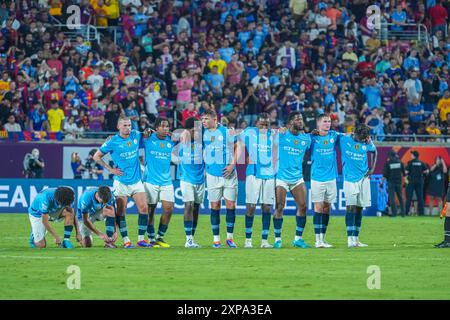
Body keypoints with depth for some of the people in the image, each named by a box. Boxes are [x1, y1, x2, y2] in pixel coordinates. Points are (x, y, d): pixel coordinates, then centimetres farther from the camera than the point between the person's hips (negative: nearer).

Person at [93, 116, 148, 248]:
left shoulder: (136, 135, 2)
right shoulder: (112, 142, -9)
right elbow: (96, 156, 1)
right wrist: (110, 169, -5)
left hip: (136, 180, 4)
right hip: (121, 182, -4)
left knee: (143, 208, -4)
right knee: (121, 211, -4)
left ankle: (141, 239, 4)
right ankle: (126, 241, 3)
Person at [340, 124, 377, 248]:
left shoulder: (367, 143, 2)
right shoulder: (343, 139, -6)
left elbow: (374, 152, 21)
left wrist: (372, 168, 13)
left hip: (364, 179, 3)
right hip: (350, 180, -3)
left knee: (359, 208, 6)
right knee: (351, 207, -13)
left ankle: (356, 239, 12)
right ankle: (350, 239, -17)